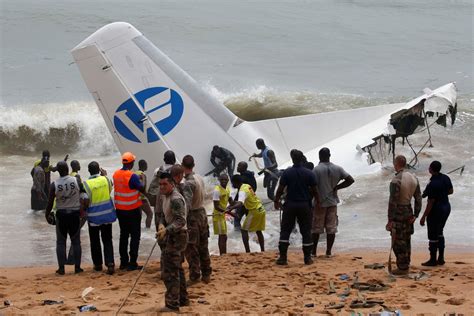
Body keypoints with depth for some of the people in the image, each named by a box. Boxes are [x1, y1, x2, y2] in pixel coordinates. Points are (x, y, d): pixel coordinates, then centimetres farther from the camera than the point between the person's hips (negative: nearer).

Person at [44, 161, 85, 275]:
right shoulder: (76, 181, -8)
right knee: (76, 242, 10)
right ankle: (77, 267, 10)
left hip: (61, 215, -1)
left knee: (61, 242, 8)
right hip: (75, 214, 1)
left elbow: (50, 202, -6)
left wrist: (47, 215, 9)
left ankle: (61, 268, 6)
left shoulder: (54, 184, -9)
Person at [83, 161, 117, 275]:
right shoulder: (105, 179, -6)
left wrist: (83, 210, 4)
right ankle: (110, 263, -7)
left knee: (95, 241, 14)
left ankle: (98, 264, 22)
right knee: (107, 240, 7)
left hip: (94, 216, -2)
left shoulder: (86, 184, -16)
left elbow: (86, 202, -16)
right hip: (107, 215, 2)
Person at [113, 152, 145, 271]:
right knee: (135, 236, 2)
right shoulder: (133, 176, -19)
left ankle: (123, 262, 17)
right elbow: (143, 189, -13)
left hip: (120, 210, 6)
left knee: (124, 235, 14)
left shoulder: (116, 174, 0)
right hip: (133, 210, -6)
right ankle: (132, 263, -1)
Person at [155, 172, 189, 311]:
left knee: (169, 271, -10)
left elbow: (180, 221, -26)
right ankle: (183, 299, 30)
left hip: (177, 236, -10)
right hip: (172, 236, 10)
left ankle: (172, 304, -8)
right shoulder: (164, 197, 11)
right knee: (177, 269, 19)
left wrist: (166, 230, -37)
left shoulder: (176, 199, -20)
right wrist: (161, 224, -6)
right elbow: (163, 215, 16)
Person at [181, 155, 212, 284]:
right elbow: (202, 196, 7)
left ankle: (194, 276, 4)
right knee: (203, 247, 15)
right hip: (202, 213, 8)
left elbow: (187, 204, -28)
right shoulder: (199, 178, 4)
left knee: (191, 249, 1)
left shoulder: (188, 183, -21)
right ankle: (206, 275, 22)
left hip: (193, 216, -8)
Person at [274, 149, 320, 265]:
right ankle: (307, 258, 9)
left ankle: (283, 257, 1)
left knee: (285, 231, 6)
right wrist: (317, 201, 16)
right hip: (305, 205, 1)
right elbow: (314, 190, 0)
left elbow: (280, 189, -4)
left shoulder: (287, 173, -6)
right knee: (306, 231, 8)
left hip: (290, 205, 0)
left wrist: (276, 201, 10)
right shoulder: (309, 173, -5)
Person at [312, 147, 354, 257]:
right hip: (333, 202, 3)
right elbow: (350, 180, -1)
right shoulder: (337, 169, 2)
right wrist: (336, 187, 3)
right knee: (331, 227, 7)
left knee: (316, 228, 5)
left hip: (320, 203, -3)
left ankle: (313, 251, 8)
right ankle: (329, 251, 8)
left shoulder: (316, 169, -12)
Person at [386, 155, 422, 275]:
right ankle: (406, 266, 27)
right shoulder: (413, 178, 4)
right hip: (408, 212, 8)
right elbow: (418, 199, 6)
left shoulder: (396, 181, -21)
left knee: (398, 243, 1)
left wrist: (390, 220, -18)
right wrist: (415, 215, 9)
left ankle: (402, 268, 4)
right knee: (406, 241, 18)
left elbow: (392, 202, -21)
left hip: (398, 215, -8)